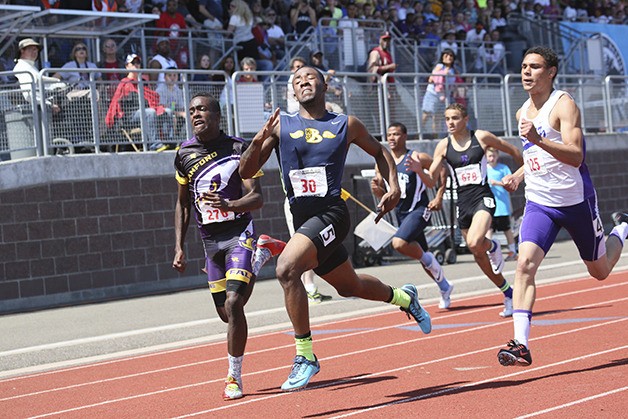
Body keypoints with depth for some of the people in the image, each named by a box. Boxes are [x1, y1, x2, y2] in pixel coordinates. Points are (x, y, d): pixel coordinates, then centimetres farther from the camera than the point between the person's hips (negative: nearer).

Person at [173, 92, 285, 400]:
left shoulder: (238, 148, -10)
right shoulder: (184, 154, 4)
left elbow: (256, 198, -14)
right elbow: (183, 205, 14)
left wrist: (229, 205, -35)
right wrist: (179, 248, 8)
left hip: (239, 233, -5)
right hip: (210, 241, 5)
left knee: (233, 304, -19)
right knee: (225, 313, 10)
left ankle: (234, 376, -4)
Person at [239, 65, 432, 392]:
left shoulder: (346, 125, 3)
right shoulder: (281, 125, 5)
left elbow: (379, 151, 21)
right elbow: (246, 172, 1)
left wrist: (394, 187, 6)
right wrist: (258, 141, -17)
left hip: (331, 214, -5)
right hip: (302, 217, 5)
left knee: (287, 268, -27)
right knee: (349, 286, 21)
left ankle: (306, 355, -18)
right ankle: (403, 297, 52)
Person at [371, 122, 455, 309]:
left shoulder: (417, 158, -10)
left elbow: (442, 173, -4)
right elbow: (384, 195, 12)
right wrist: (377, 190, -10)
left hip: (419, 210, -6)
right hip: (401, 214, 6)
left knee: (399, 243, -29)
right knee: (422, 255, 15)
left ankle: (428, 259, -2)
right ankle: (444, 287, 35)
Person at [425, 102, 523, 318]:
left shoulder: (481, 137, -4)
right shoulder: (443, 146, 2)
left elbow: (512, 150, 11)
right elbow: (431, 181, 1)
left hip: (483, 198, -4)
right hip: (463, 203, 4)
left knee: (474, 242, -32)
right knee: (479, 256, 9)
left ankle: (492, 246, 4)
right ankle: (508, 294, 27)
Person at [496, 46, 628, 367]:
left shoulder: (564, 105, -15)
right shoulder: (523, 112, 8)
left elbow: (576, 156, -28)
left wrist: (538, 139, -40)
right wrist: (518, 175, 10)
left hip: (576, 201, -5)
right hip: (539, 203, 5)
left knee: (599, 271, 14)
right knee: (525, 263, -18)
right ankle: (521, 344, -23)